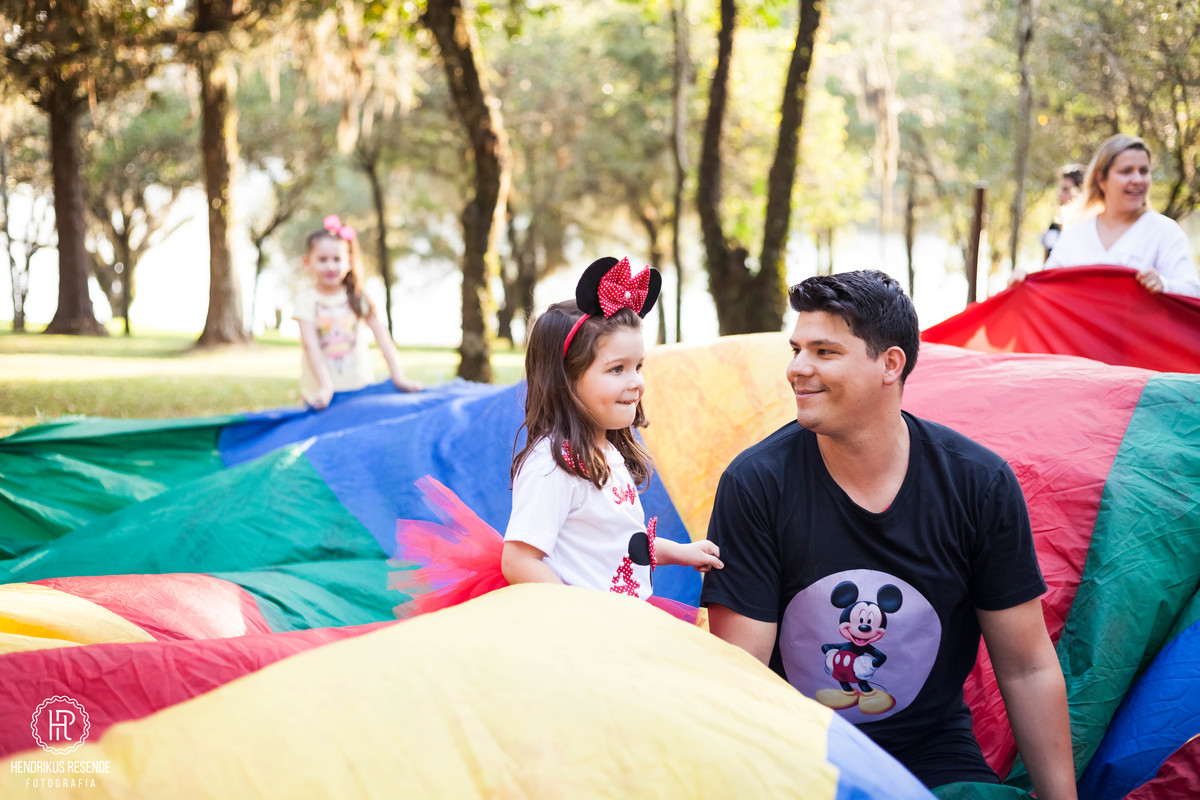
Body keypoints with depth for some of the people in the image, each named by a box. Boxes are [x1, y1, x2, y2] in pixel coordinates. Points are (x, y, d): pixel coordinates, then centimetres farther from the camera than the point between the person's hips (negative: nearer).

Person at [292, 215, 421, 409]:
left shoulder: (357, 298, 5)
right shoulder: (306, 300, -3)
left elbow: (383, 338, -2)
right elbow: (311, 345, -13)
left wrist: (398, 377, -13)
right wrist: (325, 387, -25)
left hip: (360, 388, 2)